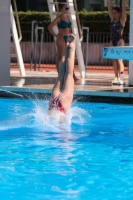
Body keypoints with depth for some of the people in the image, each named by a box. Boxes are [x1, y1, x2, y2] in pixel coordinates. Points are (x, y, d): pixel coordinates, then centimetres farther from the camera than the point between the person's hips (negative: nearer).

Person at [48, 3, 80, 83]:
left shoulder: (68, 17, 12)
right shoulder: (59, 18, -8)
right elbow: (50, 27, -15)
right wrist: (55, 35, -14)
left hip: (68, 39, 7)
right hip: (61, 39, -7)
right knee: (60, 58, 0)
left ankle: (74, 76, 3)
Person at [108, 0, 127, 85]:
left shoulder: (122, 20, -1)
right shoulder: (113, 20, 13)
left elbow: (124, 8, -7)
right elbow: (109, 8, 14)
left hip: (119, 41, -6)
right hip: (112, 41, 6)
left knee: (119, 59, -10)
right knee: (114, 60, 3)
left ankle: (121, 78, -13)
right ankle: (116, 77, 5)